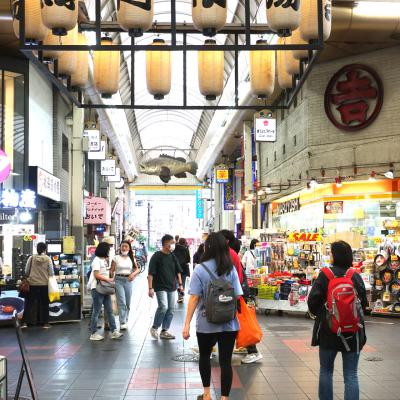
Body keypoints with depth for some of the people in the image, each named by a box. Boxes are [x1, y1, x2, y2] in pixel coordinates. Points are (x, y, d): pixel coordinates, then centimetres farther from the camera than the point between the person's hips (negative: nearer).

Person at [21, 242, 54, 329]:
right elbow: (51, 273, -3)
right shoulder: (48, 259, -6)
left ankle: (25, 322, 5)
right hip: (44, 284, 0)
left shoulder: (31, 258, -3)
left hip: (32, 284, 1)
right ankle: (45, 323, 12)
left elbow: (26, 271, 3)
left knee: (29, 303, 8)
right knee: (44, 304, 9)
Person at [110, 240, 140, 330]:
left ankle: (125, 321, 22)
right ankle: (122, 323, -9)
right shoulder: (116, 258, 0)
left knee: (128, 303, 8)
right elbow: (112, 270, -1)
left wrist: (133, 274, -12)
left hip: (128, 280, 4)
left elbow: (137, 269, 8)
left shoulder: (131, 258, 10)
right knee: (121, 302, -11)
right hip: (119, 280, -4)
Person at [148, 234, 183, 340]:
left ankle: (164, 331, 16)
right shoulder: (156, 256, -8)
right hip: (160, 287, -6)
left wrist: (180, 284, 12)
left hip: (171, 287, 7)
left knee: (170, 310, 6)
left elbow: (178, 271, 18)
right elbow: (151, 273, -10)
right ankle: (154, 328, 1)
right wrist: (150, 288, -15)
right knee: (163, 307, -18)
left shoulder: (172, 257, 10)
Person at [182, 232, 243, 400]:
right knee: (225, 361, 4)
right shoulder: (231, 269, 0)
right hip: (228, 323, 1)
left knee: (204, 356, 21)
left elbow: (194, 298, -12)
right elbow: (237, 297, -1)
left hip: (206, 323, -1)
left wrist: (187, 324, -9)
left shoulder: (200, 269, -8)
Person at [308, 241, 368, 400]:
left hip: (328, 330, -1)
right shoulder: (356, 276, -5)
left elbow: (313, 300, -12)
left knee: (326, 370, 18)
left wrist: (318, 314, 9)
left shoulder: (325, 274, -10)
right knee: (351, 375, 7)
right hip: (352, 332, 1)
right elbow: (364, 303, -1)